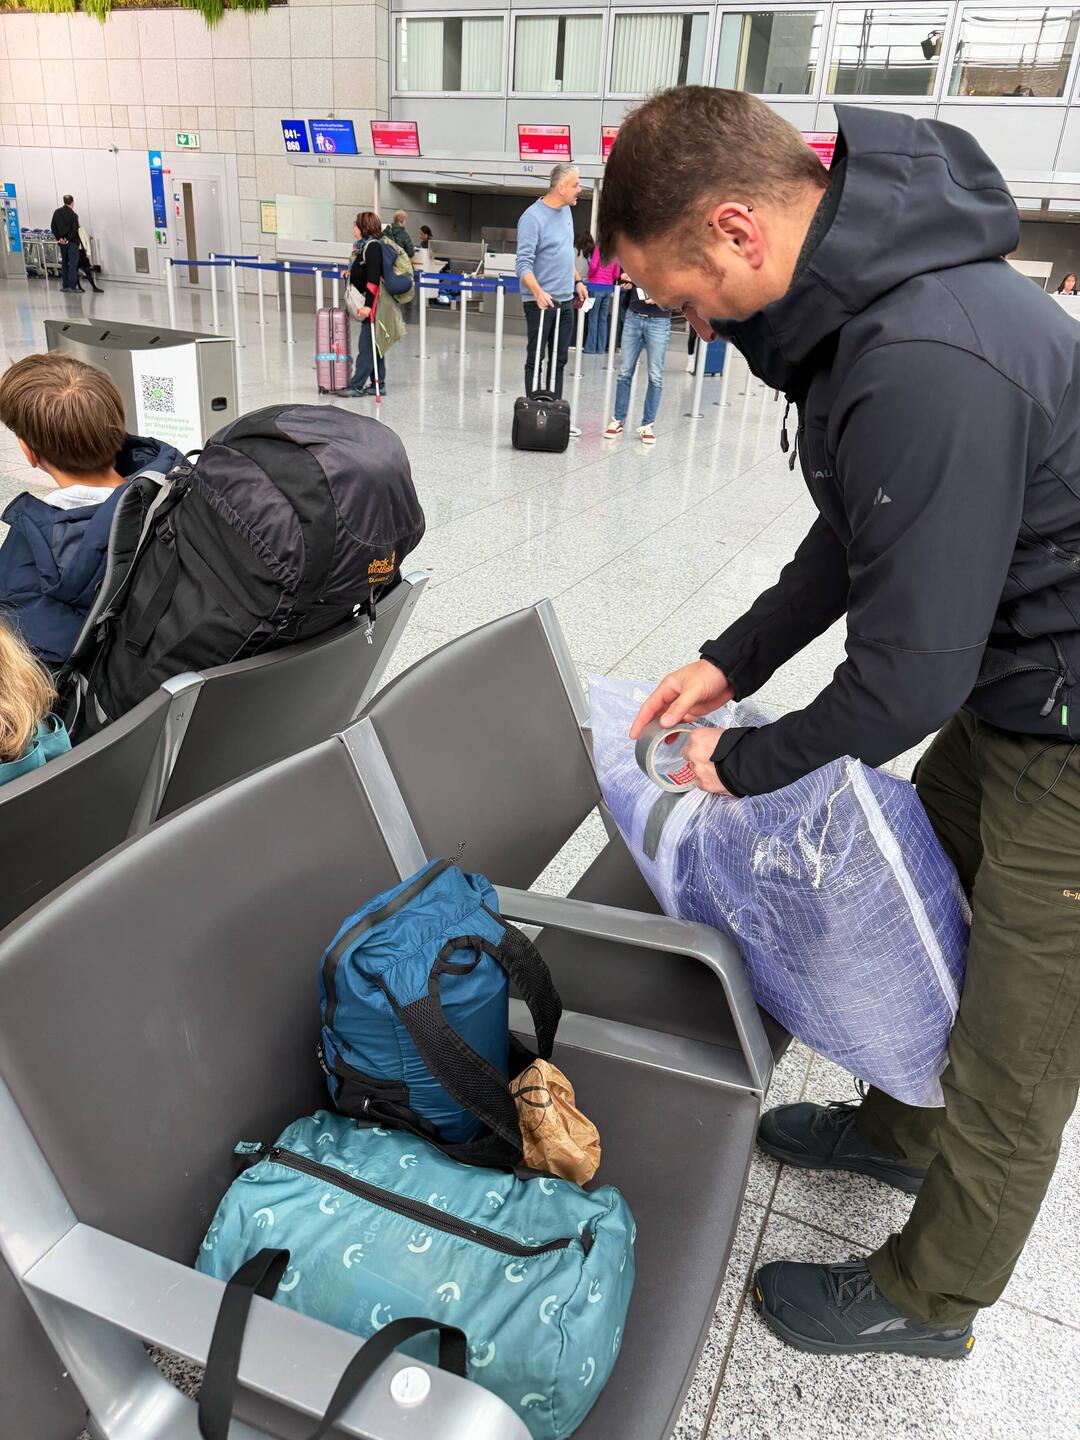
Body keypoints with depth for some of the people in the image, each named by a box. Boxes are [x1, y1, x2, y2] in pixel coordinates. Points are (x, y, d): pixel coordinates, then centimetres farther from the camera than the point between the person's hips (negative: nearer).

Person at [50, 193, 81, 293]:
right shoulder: (73, 215, -12)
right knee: (73, 264, -5)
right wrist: (68, 239, -12)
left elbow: (53, 227, 6)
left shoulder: (57, 212, 6)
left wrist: (59, 238, 2)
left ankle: (65, 285, 15)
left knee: (64, 263, 14)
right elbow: (75, 230, -19)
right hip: (72, 242, -6)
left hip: (62, 242, 6)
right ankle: (73, 286, -11)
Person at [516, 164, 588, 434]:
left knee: (559, 360, 10)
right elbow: (524, 263, -21)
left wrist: (578, 281, 20)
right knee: (535, 360, 0)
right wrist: (538, 292, -35)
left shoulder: (566, 211, 11)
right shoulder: (533, 217, -14)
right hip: (540, 302, -8)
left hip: (565, 300, 8)